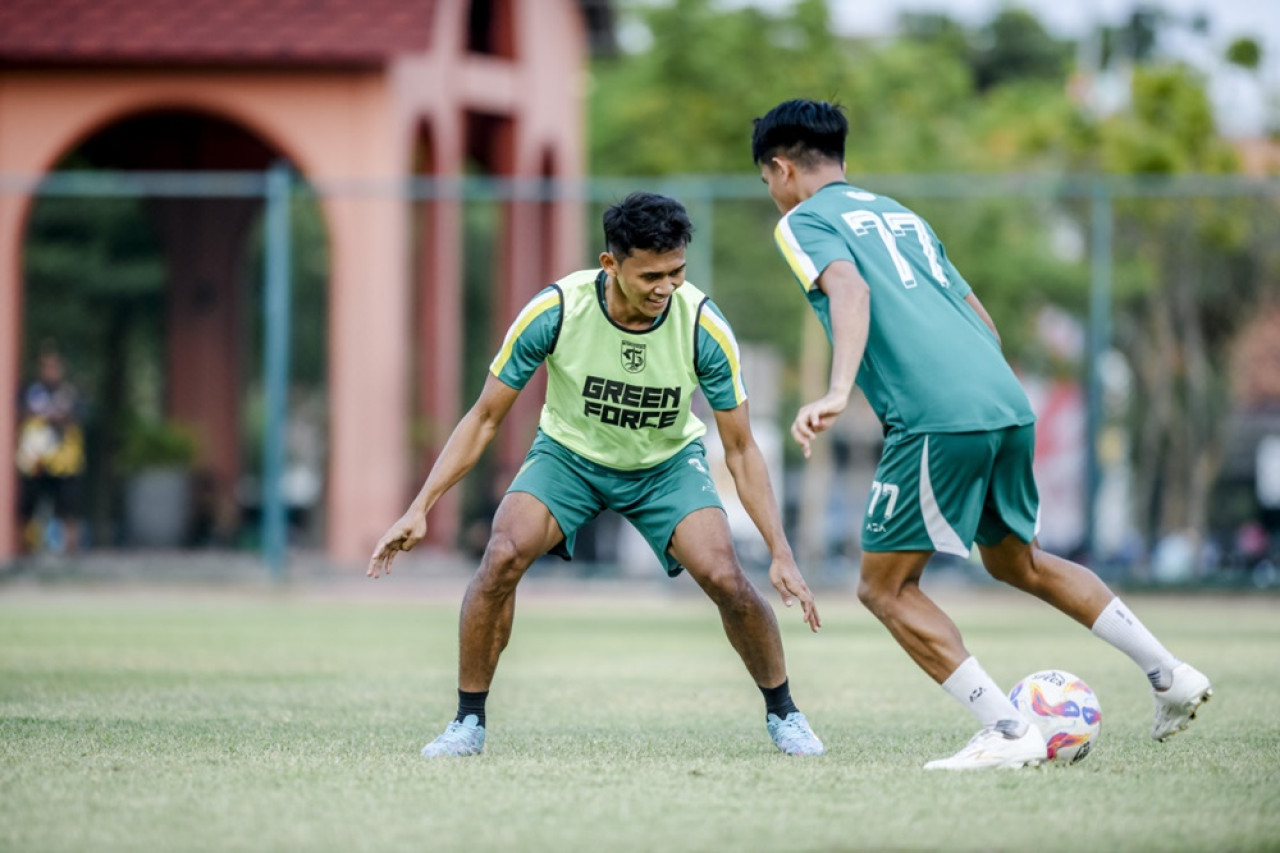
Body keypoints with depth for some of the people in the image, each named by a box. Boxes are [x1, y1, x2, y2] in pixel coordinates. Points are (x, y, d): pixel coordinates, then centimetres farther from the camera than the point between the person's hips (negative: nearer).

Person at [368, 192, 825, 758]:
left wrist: (781, 553, -24)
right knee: (503, 556, -25)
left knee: (727, 580, -20)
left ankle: (782, 712, 8)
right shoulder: (555, 310, -28)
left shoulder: (704, 327, -27)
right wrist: (420, 508, -23)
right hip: (569, 453, 0)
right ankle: (469, 722, -8)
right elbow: (485, 418, -16)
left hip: (667, 463, 0)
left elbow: (741, 450, -17)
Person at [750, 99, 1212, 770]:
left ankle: (1009, 733, -6)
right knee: (1017, 561, 28)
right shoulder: (898, 214, 29)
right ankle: (1170, 675, 24)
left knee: (884, 586, 4)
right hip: (1009, 404, 8)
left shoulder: (804, 221, 7)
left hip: (937, 417, -8)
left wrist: (837, 392, -27)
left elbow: (850, 288, -15)